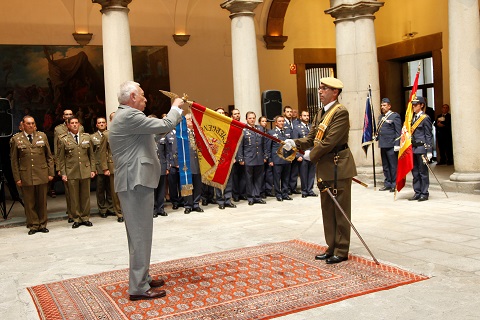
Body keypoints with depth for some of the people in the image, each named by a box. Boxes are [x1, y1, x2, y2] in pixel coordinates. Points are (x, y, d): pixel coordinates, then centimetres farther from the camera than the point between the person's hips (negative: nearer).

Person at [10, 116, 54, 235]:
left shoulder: (42, 136, 8)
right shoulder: (16, 139, 2)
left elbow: (49, 156, 10)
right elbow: (14, 160, 3)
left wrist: (51, 173, 4)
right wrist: (17, 178, -2)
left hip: (42, 175, 2)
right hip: (26, 177, -1)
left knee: (42, 202, 9)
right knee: (29, 203, 4)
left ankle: (42, 225, 20)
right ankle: (33, 226, 15)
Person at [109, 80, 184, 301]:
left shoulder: (125, 116, 19)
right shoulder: (129, 116, -15)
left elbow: (156, 129, 26)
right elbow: (164, 126, -17)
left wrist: (177, 111, 24)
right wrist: (176, 108, 1)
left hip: (135, 181, 11)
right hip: (136, 181, -11)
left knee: (139, 233, 16)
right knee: (140, 233, -7)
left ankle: (142, 279, 27)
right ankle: (138, 288, -1)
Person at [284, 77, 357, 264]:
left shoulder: (341, 112, -15)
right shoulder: (321, 113, 15)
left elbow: (330, 141, -21)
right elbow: (311, 138, 13)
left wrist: (312, 155, -10)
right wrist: (295, 143, -4)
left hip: (339, 167, -9)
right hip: (325, 167, 10)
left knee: (340, 210, 0)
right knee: (328, 210, 15)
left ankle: (342, 251, 9)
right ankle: (332, 248, 25)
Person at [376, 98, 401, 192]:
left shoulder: (395, 116, -5)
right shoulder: (381, 116, 17)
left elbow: (398, 131, -9)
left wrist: (397, 144, -15)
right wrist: (376, 137, 2)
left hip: (391, 145, -7)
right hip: (383, 145, 7)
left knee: (393, 166, -2)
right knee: (385, 166, 13)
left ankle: (394, 185, 6)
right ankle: (387, 184, 21)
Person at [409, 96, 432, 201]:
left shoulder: (425, 118, -7)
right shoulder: (413, 117, 14)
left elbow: (428, 136, -9)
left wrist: (429, 151, -14)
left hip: (422, 148, -7)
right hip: (414, 148, 7)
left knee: (423, 172, 0)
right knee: (415, 172, 10)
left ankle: (424, 194, 7)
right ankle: (417, 193, 17)